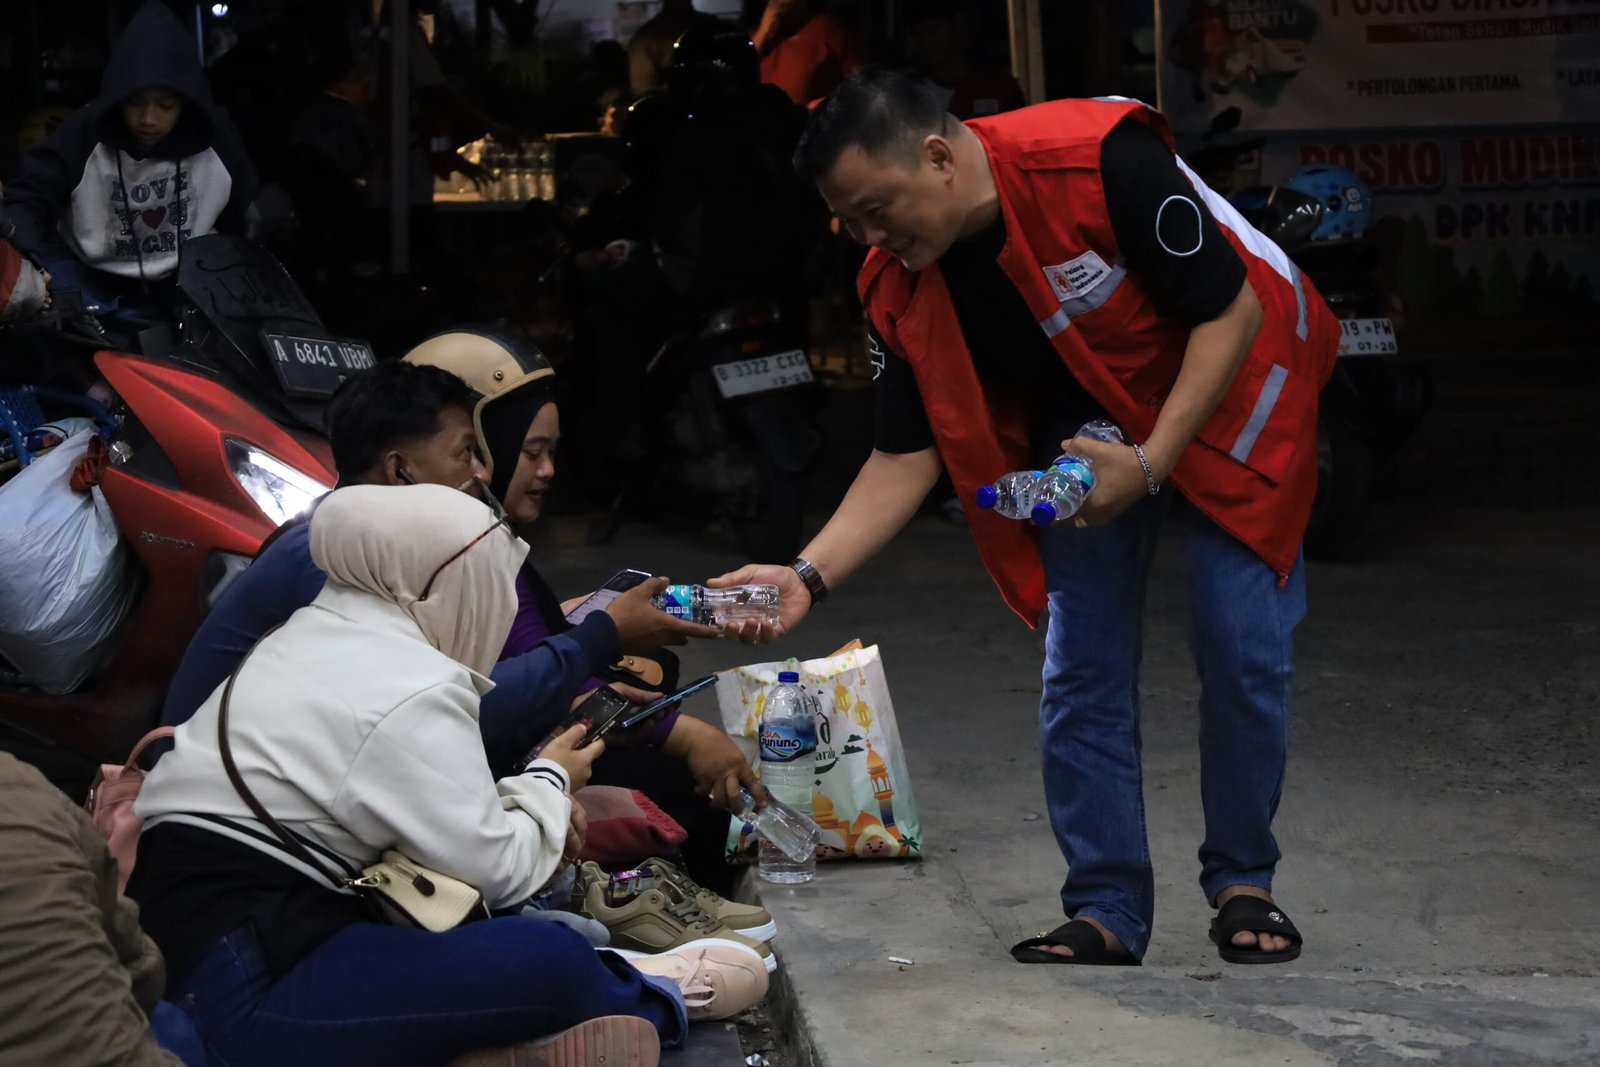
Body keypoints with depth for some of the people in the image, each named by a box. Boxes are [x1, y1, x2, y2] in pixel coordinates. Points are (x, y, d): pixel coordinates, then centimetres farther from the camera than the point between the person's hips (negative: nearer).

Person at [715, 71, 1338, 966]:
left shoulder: (1104, 163, -33)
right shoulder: (900, 286, -16)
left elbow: (1231, 310, -24)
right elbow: (907, 456, -11)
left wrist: (1148, 465, -30)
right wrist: (809, 577, -25)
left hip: (1225, 396, -4)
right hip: (1087, 431, 5)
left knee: (1245, 650, -7)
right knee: (1081, 674, -1)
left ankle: (1243, 883, 13)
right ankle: (1107, 910, 11)